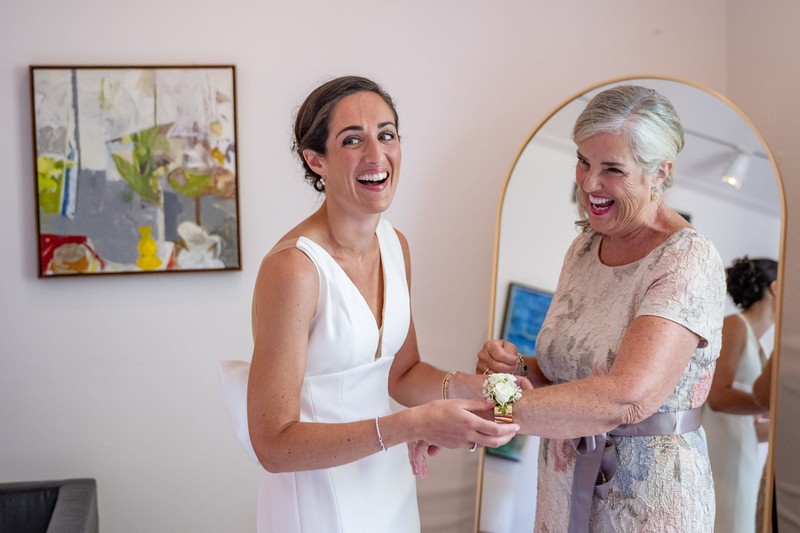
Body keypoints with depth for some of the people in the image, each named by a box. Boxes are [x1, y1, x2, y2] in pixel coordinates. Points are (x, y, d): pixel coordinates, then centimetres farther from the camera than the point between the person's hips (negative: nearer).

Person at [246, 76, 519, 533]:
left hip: (390, 480, 7)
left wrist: (470, 388, -11)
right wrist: (414, 425, -30)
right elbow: (274, 444, -23)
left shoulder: (395, 245, -2)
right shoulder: (293, 267, -24)